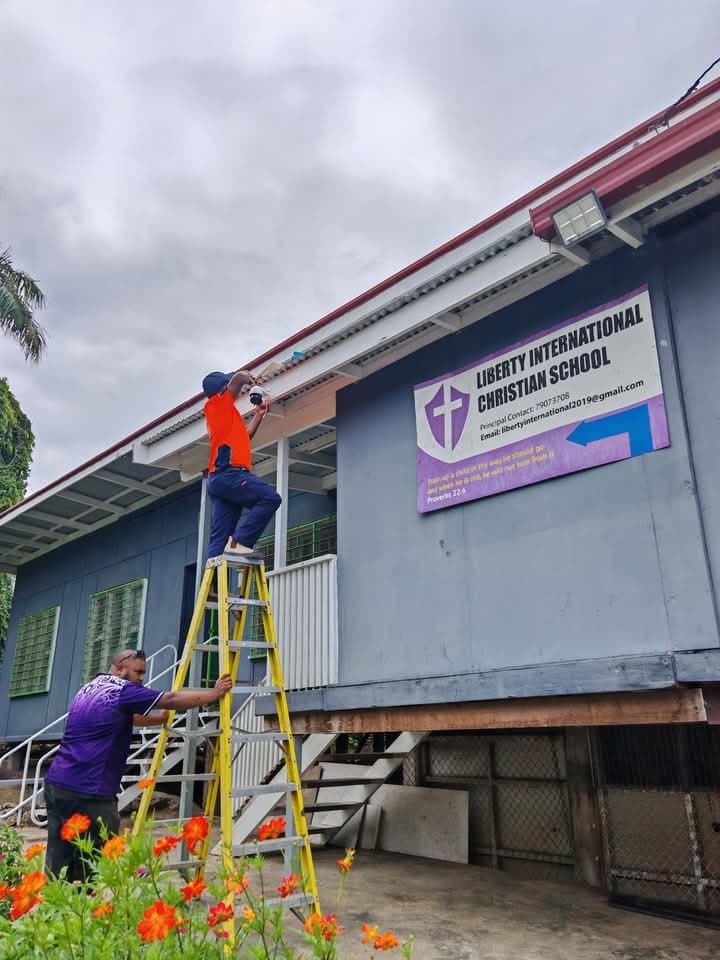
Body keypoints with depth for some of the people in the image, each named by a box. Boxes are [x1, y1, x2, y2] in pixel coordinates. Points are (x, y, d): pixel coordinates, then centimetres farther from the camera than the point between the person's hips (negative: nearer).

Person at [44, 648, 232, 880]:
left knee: (57, 865, 11)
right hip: (90, 792, -8)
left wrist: (160, 717, 27)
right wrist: (215, 693, 0)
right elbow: (172, 699, -7)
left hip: (56, 783, 8)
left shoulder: (88, 688, 17)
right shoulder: (123, 691, -8)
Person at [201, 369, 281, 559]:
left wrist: (259, 415, 35)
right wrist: (248, 378, 14)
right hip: (228, 473, -9)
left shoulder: (224, 412, 30)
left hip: (220, 478, 9)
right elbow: (239, 376, -7)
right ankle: (239, 542, -22)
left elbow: (244, 437, 39)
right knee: (270, 498, -19)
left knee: (219, 538, 1)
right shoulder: (217, 403, 6)